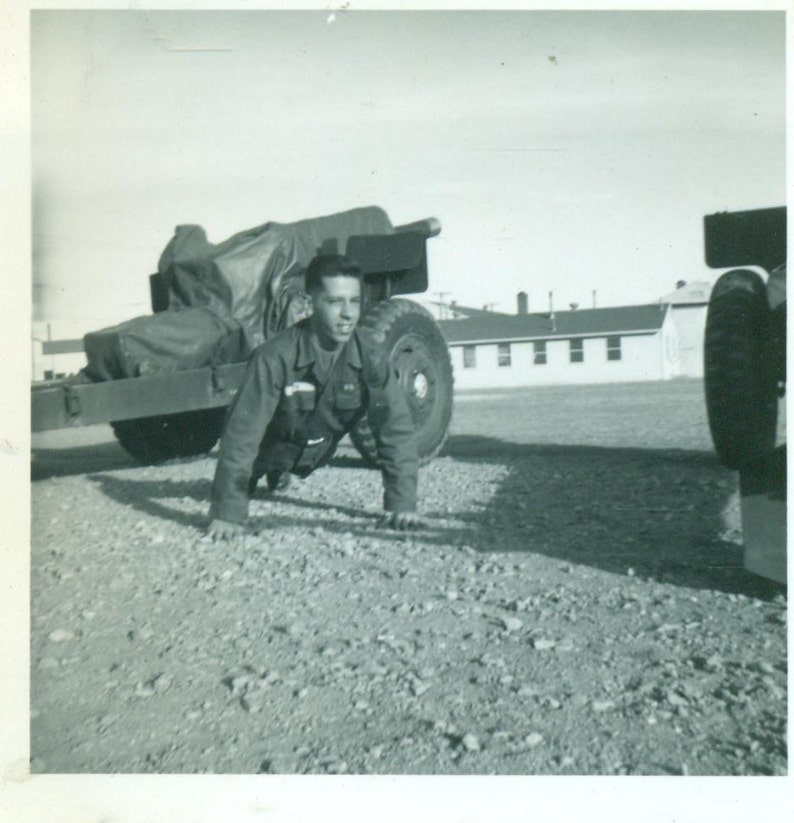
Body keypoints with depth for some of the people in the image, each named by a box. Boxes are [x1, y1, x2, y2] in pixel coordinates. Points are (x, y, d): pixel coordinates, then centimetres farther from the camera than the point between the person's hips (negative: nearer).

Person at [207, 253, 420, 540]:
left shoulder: (370, 355, -28)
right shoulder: (275, 357, -38)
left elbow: (396, 427, -24)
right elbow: (242, 431, -36)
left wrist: (402, 503, -30)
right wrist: (228, 513, -38)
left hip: (317, 452, 3)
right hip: (272, 447, -3)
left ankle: (280, 473, 51)